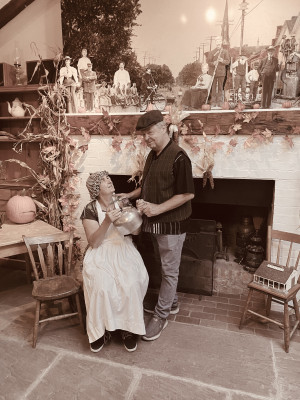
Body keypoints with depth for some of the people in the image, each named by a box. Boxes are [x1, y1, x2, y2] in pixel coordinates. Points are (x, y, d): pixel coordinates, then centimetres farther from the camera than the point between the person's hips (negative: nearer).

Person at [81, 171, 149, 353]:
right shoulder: (90, 210, -2)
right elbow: (94, 242, -11)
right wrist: (107, 221, -25)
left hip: (124, 251, 2)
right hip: (101, 254, -1)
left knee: (130, 284, -26)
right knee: (102, 287, -28)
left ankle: (129, 328, -3)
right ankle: (101, 330, -2)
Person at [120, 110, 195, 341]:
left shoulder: (178, 157, -19)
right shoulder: (152, 156, 8)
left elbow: (188, 194, -21)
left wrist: (158, 208, -24)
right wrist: (130, 196, 6)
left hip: (172, 224, -8)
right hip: (156, 222, 8)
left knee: (169, 270, 7)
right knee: (165, 267, 21)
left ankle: (161, 316, 21)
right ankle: (171, 303, 40)